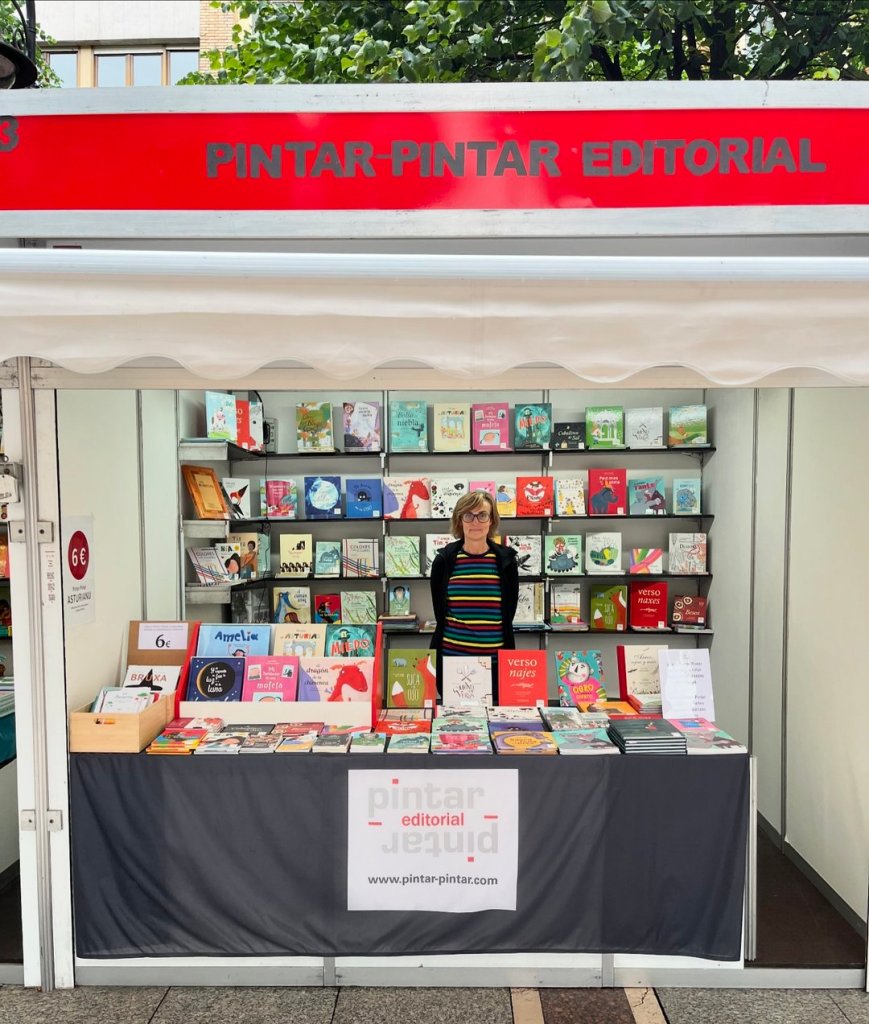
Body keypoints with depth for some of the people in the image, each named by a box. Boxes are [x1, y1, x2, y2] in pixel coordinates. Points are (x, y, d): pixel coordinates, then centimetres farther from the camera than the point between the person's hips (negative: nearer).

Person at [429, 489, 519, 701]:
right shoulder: (444, 560, 1)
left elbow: (508, 616, 5)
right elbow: (440, 616, 5)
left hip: (496, 660, 0)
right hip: (451, 658, 0)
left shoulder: (505, 559, 2)